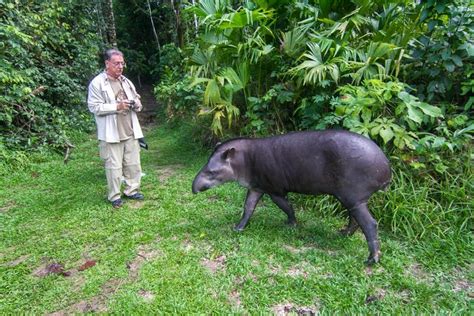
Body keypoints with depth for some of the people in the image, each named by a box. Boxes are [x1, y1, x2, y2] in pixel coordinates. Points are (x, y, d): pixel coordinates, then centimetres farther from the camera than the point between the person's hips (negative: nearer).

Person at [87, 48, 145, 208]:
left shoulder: (126, 82, 14)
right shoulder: (97, 83, -6)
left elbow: (137, 102, 21)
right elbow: (94, 107, -12)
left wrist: (136, 104, -4)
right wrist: (117, 107, -20)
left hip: (130, 132, 6)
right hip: (112, 134, -6)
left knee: (133, 163, 11)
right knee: (114, 166, 1)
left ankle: (132, 190, 27)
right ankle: (114, 196, 15)